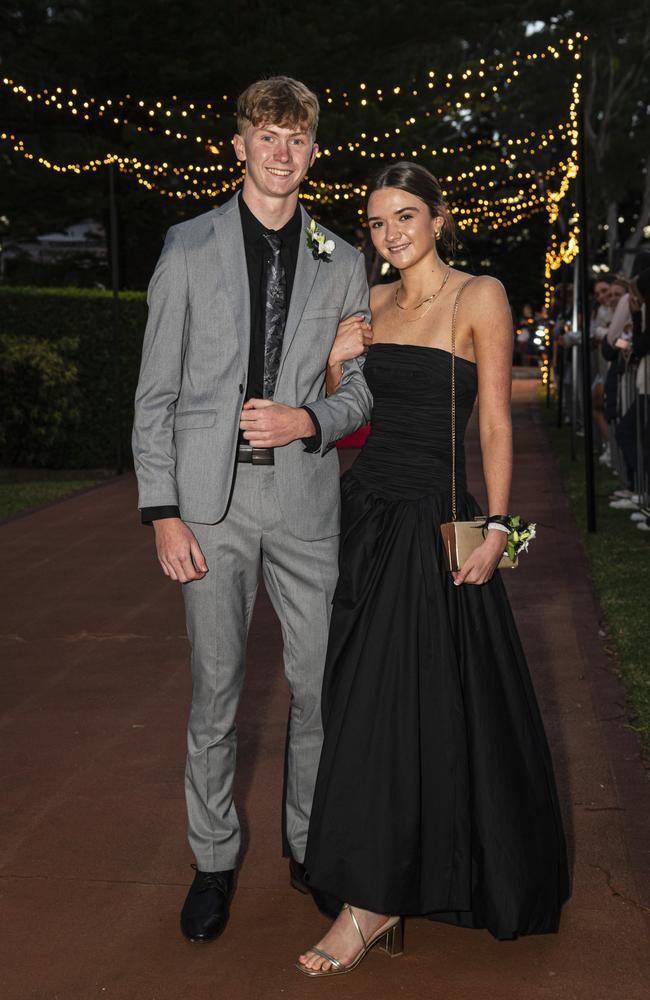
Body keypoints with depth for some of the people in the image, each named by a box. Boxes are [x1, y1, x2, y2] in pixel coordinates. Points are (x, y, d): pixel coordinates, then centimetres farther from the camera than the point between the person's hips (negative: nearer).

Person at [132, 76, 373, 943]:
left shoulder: (342, 262, 9)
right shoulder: (189, 248, 4)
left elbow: (362, 389, 11)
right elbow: (156, 391, 1)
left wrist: (306, 420, -11)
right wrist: (162, 512, -6)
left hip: (305, 498, 2)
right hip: (212, 498, -1)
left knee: (319, 683, 6)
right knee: (215, 689, 6)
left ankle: (311, 845, 26)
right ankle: (214, 861, 21)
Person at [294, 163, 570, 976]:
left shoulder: (479, 297, -5)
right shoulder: (372, 303, 12)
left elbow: (495, 422, -8)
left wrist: (495, 527, -14)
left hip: (432, 519, -6)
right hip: (366, 506, 6)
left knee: (395, 698, -7)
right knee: (361, 692, 8)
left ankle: (372, 904, 2)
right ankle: (390, 883, 24)